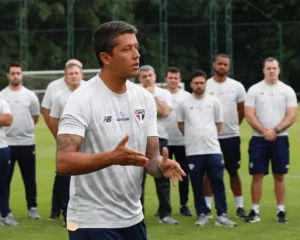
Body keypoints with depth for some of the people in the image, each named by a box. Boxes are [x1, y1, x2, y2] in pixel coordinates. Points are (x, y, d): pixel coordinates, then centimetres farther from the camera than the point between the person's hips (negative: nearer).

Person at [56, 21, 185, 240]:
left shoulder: (145, 98, 5)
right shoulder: (82, 100, -15)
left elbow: (151, 156, 7)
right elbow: (63, 162, -24)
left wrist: (161, 166, -17)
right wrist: (112, 157, -38)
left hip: (133, 219, 7)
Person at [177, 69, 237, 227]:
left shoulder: (214, 102, 5)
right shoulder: (184, 104, 2)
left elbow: (219, 124, 14)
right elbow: (181, 125, 14)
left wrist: (208, 137, 12)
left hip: (213, 149, 0)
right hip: (193, 151, 0)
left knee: (218, 183, -3)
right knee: (197, 185, 5)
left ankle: (221, 215, -1)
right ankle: (202, 214, 14)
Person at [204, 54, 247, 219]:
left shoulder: (237, 86, 1)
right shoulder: (205, 86, -3)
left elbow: (242, 111, 11)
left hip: (231, 136, 1)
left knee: (233, 172, 7)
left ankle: (240, 207, 12)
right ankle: (207, 207, 11)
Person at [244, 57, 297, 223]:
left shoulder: (288, 91, 3)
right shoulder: (254, 90, 1)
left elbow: (292, 116, -3)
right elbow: (249, 115, -5)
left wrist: (275, 131, -14)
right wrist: (264, 132, -13)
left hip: (280, 139, 0)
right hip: (259, 139, 0)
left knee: (279, 176, 3)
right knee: (257, 175, -1)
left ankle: (281, 211, 10)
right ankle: (255, 211, 5)